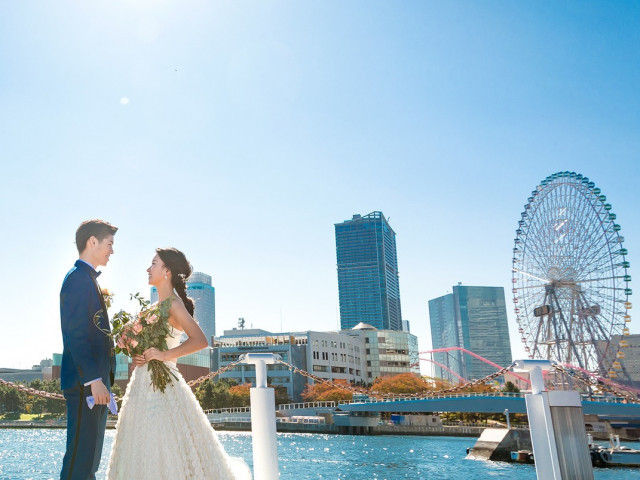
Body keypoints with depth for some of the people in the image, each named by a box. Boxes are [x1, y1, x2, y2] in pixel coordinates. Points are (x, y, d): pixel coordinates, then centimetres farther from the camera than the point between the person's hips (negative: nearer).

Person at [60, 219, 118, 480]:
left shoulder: (88, 278, 19)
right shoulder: (78, 278, -12)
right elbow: (75, 335, -20)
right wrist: (94, 379, -24)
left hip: (95, 380, 10)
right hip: (85, 382, -10)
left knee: (90, 455, 15)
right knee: (81, 456, -6)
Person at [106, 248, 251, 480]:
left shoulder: (173, 304, -11)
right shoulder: (157, 306, 14)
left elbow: (200, 340, -23)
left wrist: (165, 355, -23)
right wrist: (137, 356, 1)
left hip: (162, 386, -8)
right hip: (144, 384, 9)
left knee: (167, 453, -4)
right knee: (143, 453, 13)